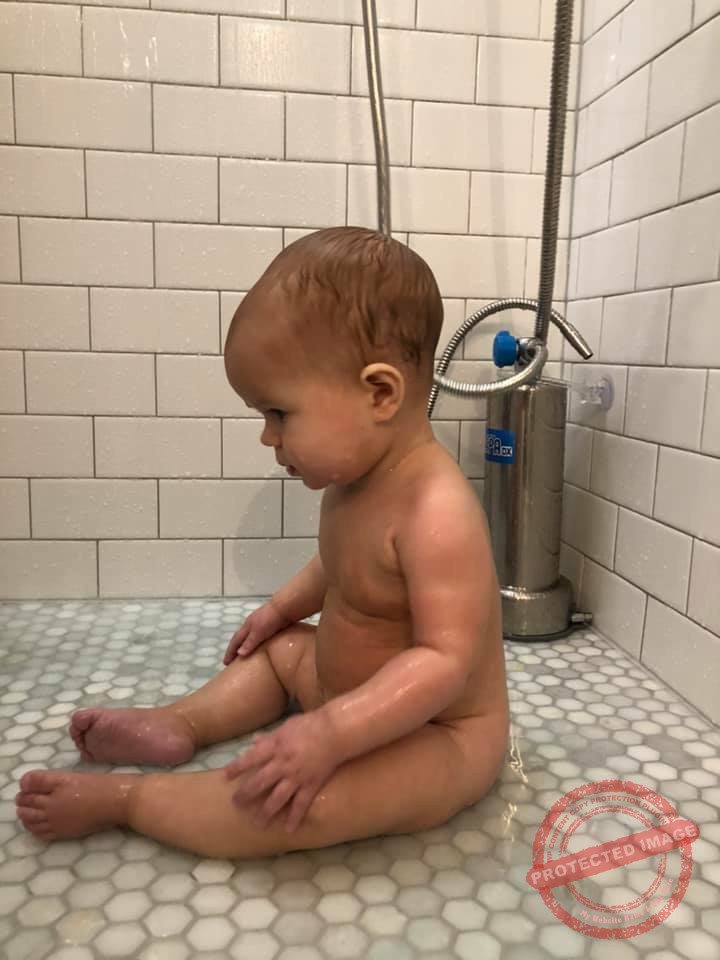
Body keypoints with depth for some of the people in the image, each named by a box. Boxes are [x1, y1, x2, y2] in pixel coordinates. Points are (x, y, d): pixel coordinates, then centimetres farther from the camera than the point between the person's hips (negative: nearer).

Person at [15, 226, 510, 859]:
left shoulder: (436, 514, -33)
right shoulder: (357, 479, -3)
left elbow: (446, 659, -35)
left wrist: (329, 734, -38)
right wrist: (287, 604, 19)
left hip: (441, 741, -9)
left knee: (296, 803, -30)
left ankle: (117, 799, -12)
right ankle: (180, 725, 9)